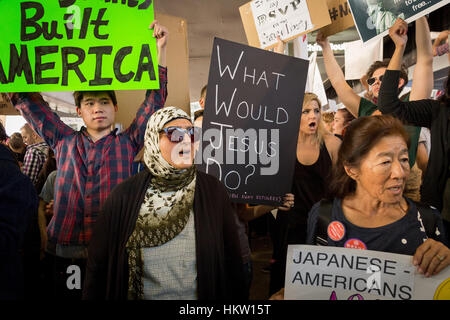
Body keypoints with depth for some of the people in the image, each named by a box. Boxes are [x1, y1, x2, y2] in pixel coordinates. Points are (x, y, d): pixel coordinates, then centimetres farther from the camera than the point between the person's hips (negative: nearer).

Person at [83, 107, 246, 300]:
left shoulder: (214, 191, -10)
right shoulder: (124, 196, -11)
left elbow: (232, 261, -7)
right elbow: (98, 264, -7)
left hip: (203, 295, 1)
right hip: (142, 295, 0)